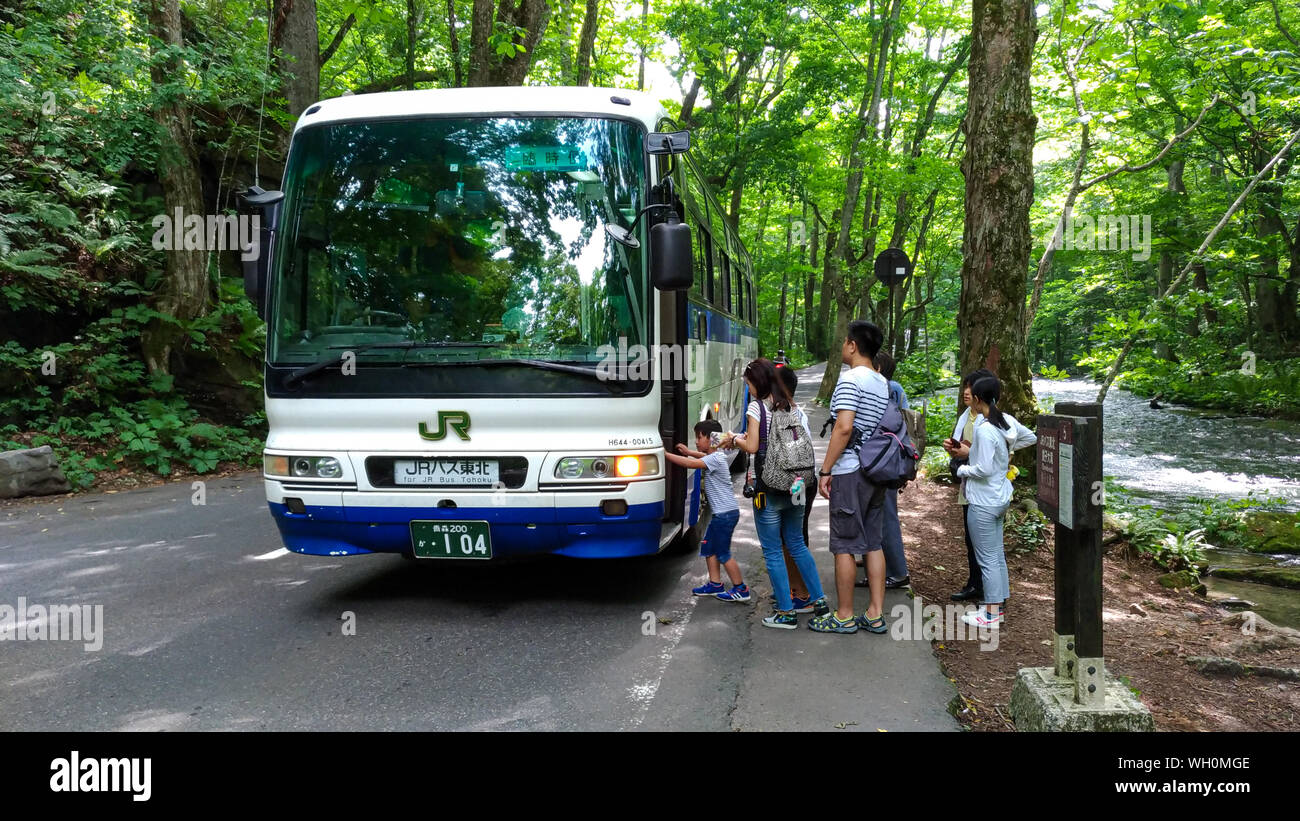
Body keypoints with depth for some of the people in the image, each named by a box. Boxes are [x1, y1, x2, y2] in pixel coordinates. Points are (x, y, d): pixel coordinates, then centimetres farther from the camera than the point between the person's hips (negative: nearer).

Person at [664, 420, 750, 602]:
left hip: (725, 513, -10)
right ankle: (715, 584, 22)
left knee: (723, 553, -3)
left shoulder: (715, 459, -19)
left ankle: (741, 589, 6)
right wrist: (688, 451, 23)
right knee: (708, 546, 15)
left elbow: (690, 464, -29)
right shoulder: (717, 456, 11)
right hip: (721, 512, 10)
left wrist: (666, 454, -23)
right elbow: (705, 456, 35)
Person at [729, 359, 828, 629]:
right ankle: (818, 599, 23)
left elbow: (752, 447, -15)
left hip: (768, 485, -7)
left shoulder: (756, 407, -9)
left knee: (772, 551, 2)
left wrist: (736, 439, 6)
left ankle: (786, 612, 6)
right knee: (797, 544, 20)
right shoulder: (790, 406, 10)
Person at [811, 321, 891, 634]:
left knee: (845, 545, 0)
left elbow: (844, 427, -21)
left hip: (850, 471, -8)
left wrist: (825, 470, -16)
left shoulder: (850, 379, -13)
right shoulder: (883, 383, 14)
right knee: (873, 543, 11)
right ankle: (876, 614, 14)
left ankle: (844, 616, 7)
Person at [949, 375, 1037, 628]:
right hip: (1001, 497, 9)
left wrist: (963, 469, -8)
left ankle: (991, 614, 9)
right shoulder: (1007, 420, 1)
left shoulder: (984, 429, -24)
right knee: (997, 555, 17)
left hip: (983, 501, -9)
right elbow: (1031, 437, 19)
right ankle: (997, 606, 27)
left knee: (987, 559, 1)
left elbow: (984, 469, -25)